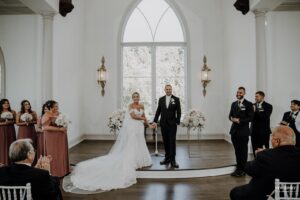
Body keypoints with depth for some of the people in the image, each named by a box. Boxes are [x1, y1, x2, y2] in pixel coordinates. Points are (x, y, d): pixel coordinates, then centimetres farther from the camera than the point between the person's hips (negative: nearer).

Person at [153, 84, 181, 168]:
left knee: (172, 141, -4)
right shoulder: (161, 99, 8)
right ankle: (167, 158, 16)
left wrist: (178, 122, -7)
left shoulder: (176, 99, 0)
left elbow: (179, 112, -1)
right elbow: (158, 111, 10)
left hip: (172, 124, -3)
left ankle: (172, 160, 0)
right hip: (163, 124, 3)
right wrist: (155, 121, 4)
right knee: (165, 142, 8)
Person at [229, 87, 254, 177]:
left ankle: (242, 170, 13)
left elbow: (250, 118, -10)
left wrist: (239, 120, -16)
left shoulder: (248, 104, -5)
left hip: (243, 131, -5)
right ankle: (238, 168, 22)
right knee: (237, 151, 12)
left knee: (243, 151, 3)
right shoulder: (233, 104, 13)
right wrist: (232, 118, -7)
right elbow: (230, 115, 15)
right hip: (234, 130, 5)